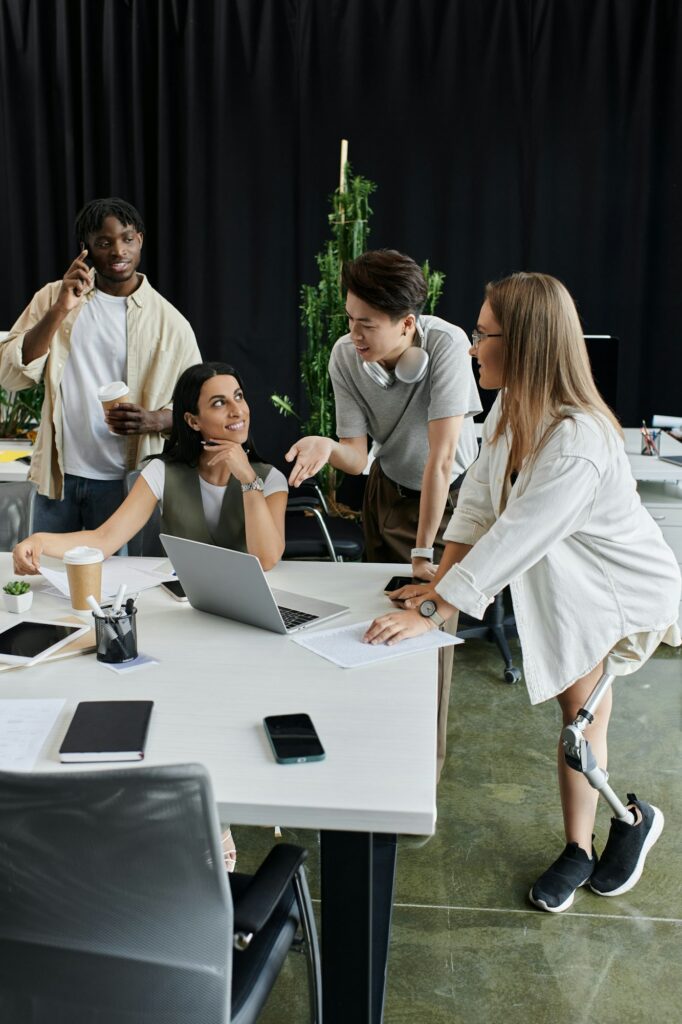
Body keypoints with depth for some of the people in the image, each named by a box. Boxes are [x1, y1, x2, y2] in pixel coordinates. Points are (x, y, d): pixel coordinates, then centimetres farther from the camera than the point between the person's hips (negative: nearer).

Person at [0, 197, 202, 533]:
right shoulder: (54, 297, 2)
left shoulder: (170, 322, -5)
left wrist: (152, 420, -21)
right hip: (57, 474, 2)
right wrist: (60, 310, -17)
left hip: (123, 482, -2)